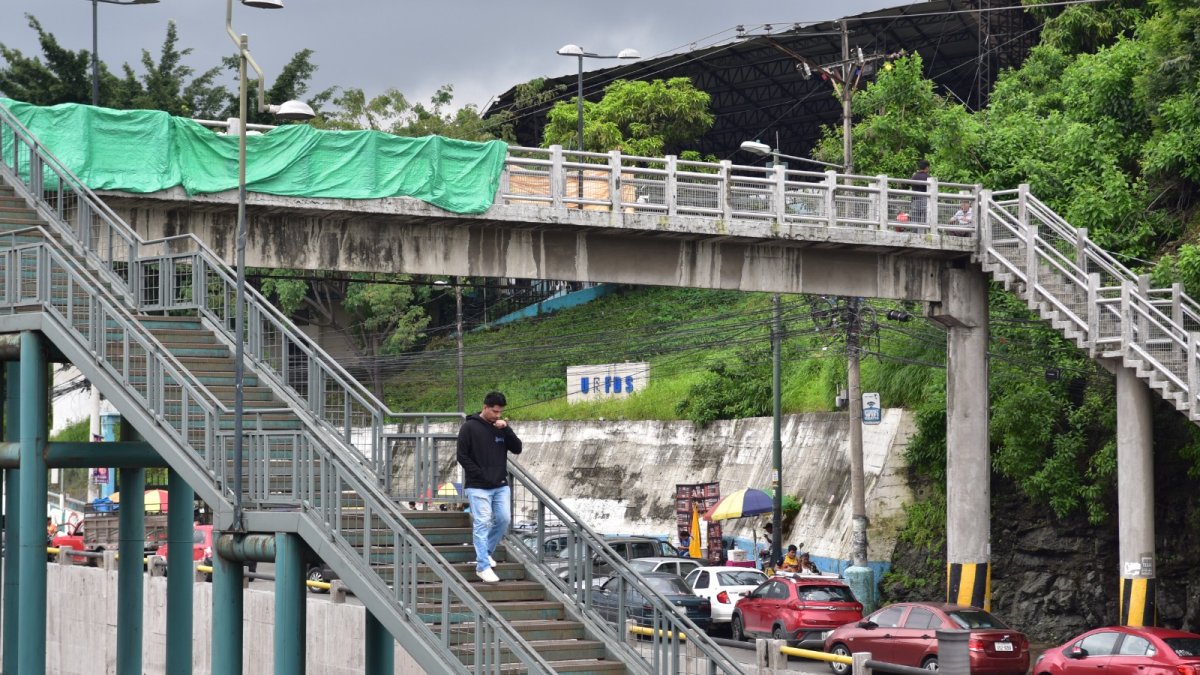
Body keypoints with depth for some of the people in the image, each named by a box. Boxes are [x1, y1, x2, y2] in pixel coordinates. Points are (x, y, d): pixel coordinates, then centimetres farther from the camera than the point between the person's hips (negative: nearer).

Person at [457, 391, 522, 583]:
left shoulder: (501, 427, 10)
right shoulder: (469, 427, -5)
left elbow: (517, 449, 4)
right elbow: (462, 456, -7)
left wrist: (507, 429, -11)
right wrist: (481, 475, -12)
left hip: (501, 486, 5)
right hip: (478, 487, -5)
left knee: (504, 519, 4)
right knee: (482, 523, -9)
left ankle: (485, 552, 25)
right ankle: (483, 566, -7)